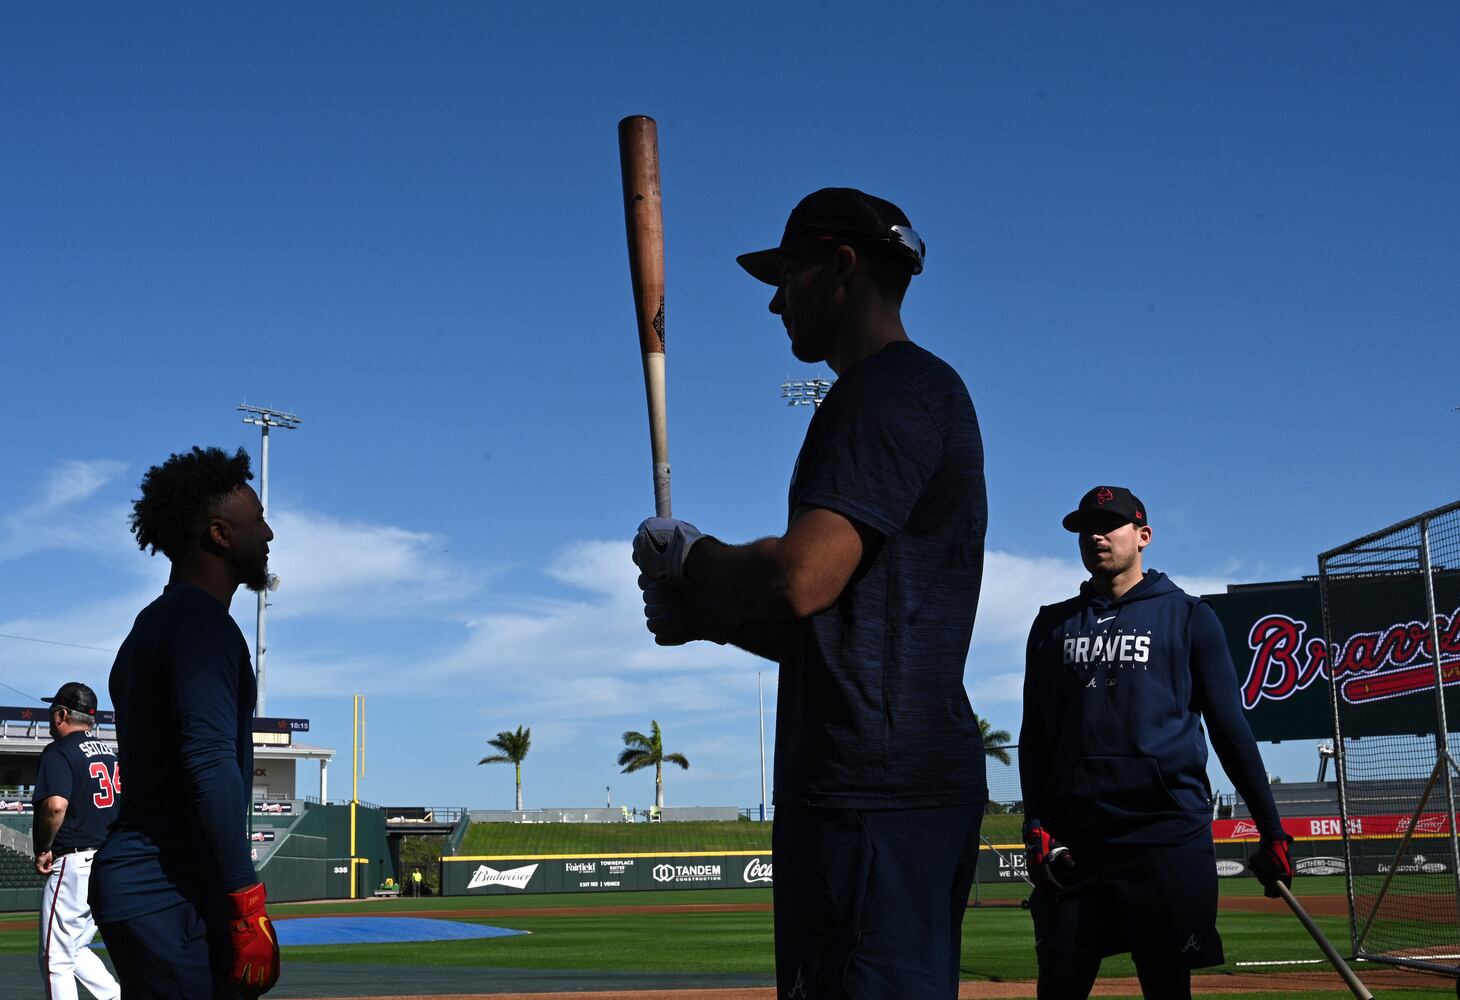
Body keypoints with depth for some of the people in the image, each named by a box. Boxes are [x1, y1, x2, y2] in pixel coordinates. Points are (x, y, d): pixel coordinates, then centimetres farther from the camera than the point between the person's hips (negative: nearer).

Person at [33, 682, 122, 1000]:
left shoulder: (59, 752, -9)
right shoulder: (111, 751, 16)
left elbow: (55, 805, -25)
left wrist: (42, 850, -12)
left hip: (75, 864, -8)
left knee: (56, 960, 0)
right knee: (76, 950, 19)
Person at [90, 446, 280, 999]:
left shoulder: (151, 626, 20)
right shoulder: (203, 623, -10)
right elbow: (212, 765, -21)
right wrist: (249, 911, -23)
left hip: (130, 881, 10)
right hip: (168, 895, -10)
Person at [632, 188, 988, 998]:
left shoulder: (890, 390, -9)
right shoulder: (917, 392, 23)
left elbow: (801, 577, -23)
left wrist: (687, 557, -4)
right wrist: (710, 611, 15)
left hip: (873, 796, -11)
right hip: (907, 782, 11)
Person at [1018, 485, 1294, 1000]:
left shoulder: (1188, 616, 8)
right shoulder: (1053, 624, 16)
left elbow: (1230, 728, 6)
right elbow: (1034, 736, 15)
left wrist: (1272, 830, 1)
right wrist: (1035, 825, 2)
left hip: (1168, 832, -2)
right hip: (1072, 836, 3)